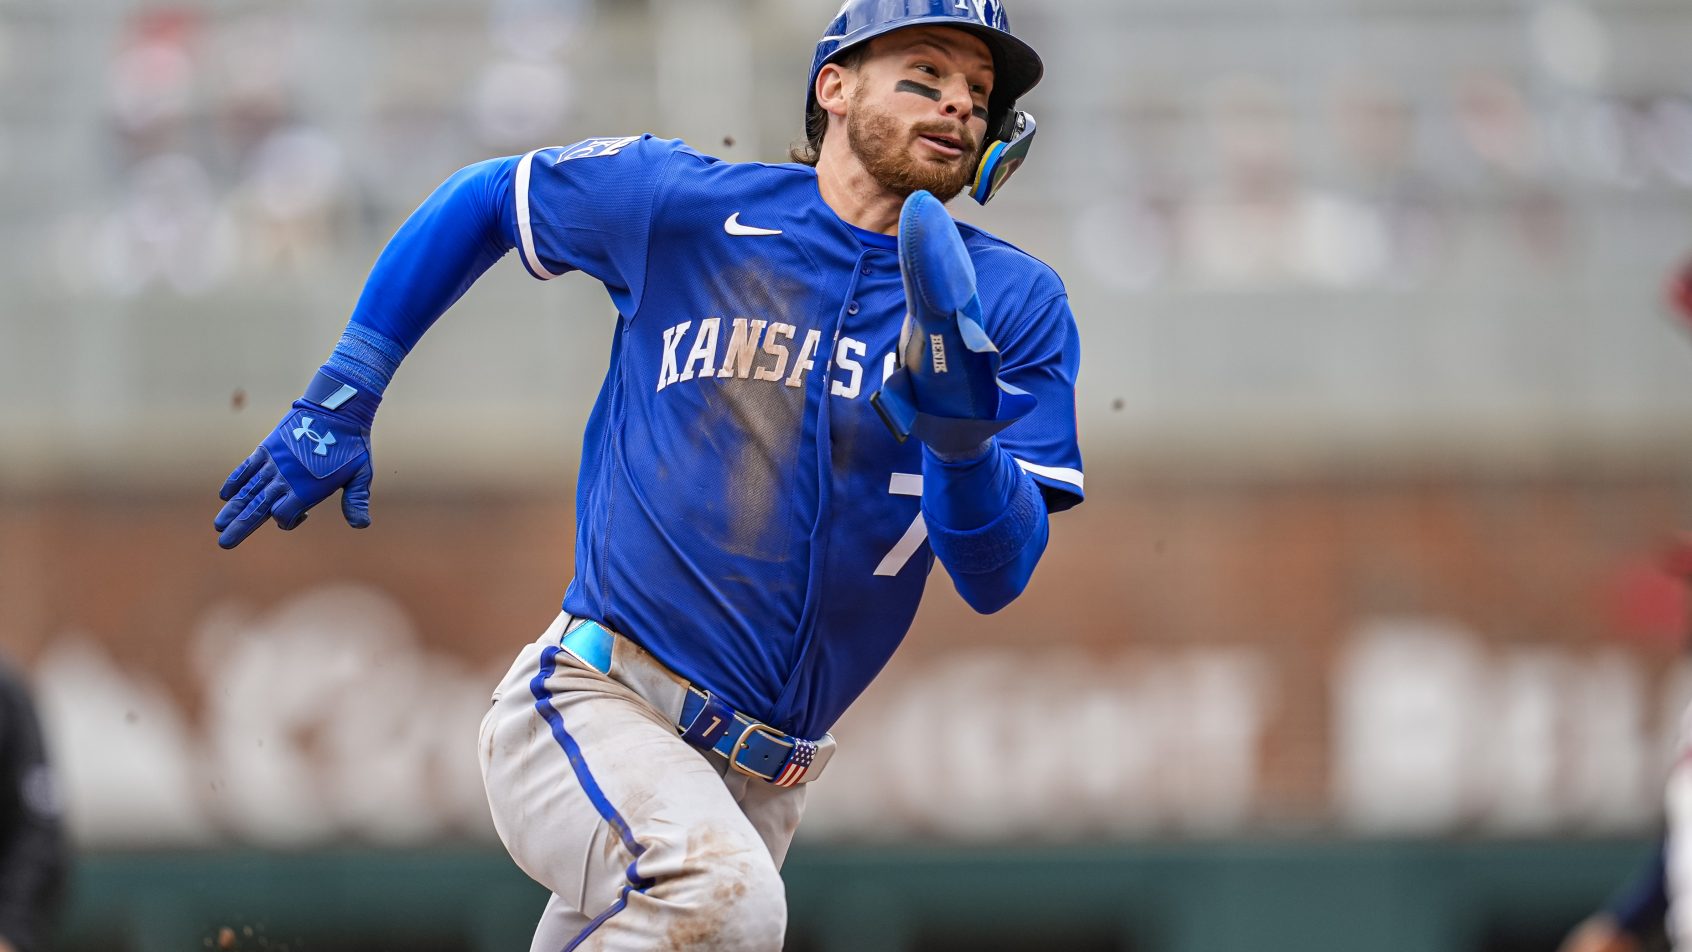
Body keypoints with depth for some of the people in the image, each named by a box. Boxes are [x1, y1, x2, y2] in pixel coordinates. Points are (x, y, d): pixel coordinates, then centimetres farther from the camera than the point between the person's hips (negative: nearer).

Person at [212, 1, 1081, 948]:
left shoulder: (1015, 307, 3)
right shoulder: (682, 203, 1)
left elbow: (996, 576, -4)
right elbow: (483, 202, 18)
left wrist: (959, 433, -25)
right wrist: (339, 402, 16)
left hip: (755, 786, 4)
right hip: (591, 708, -4)